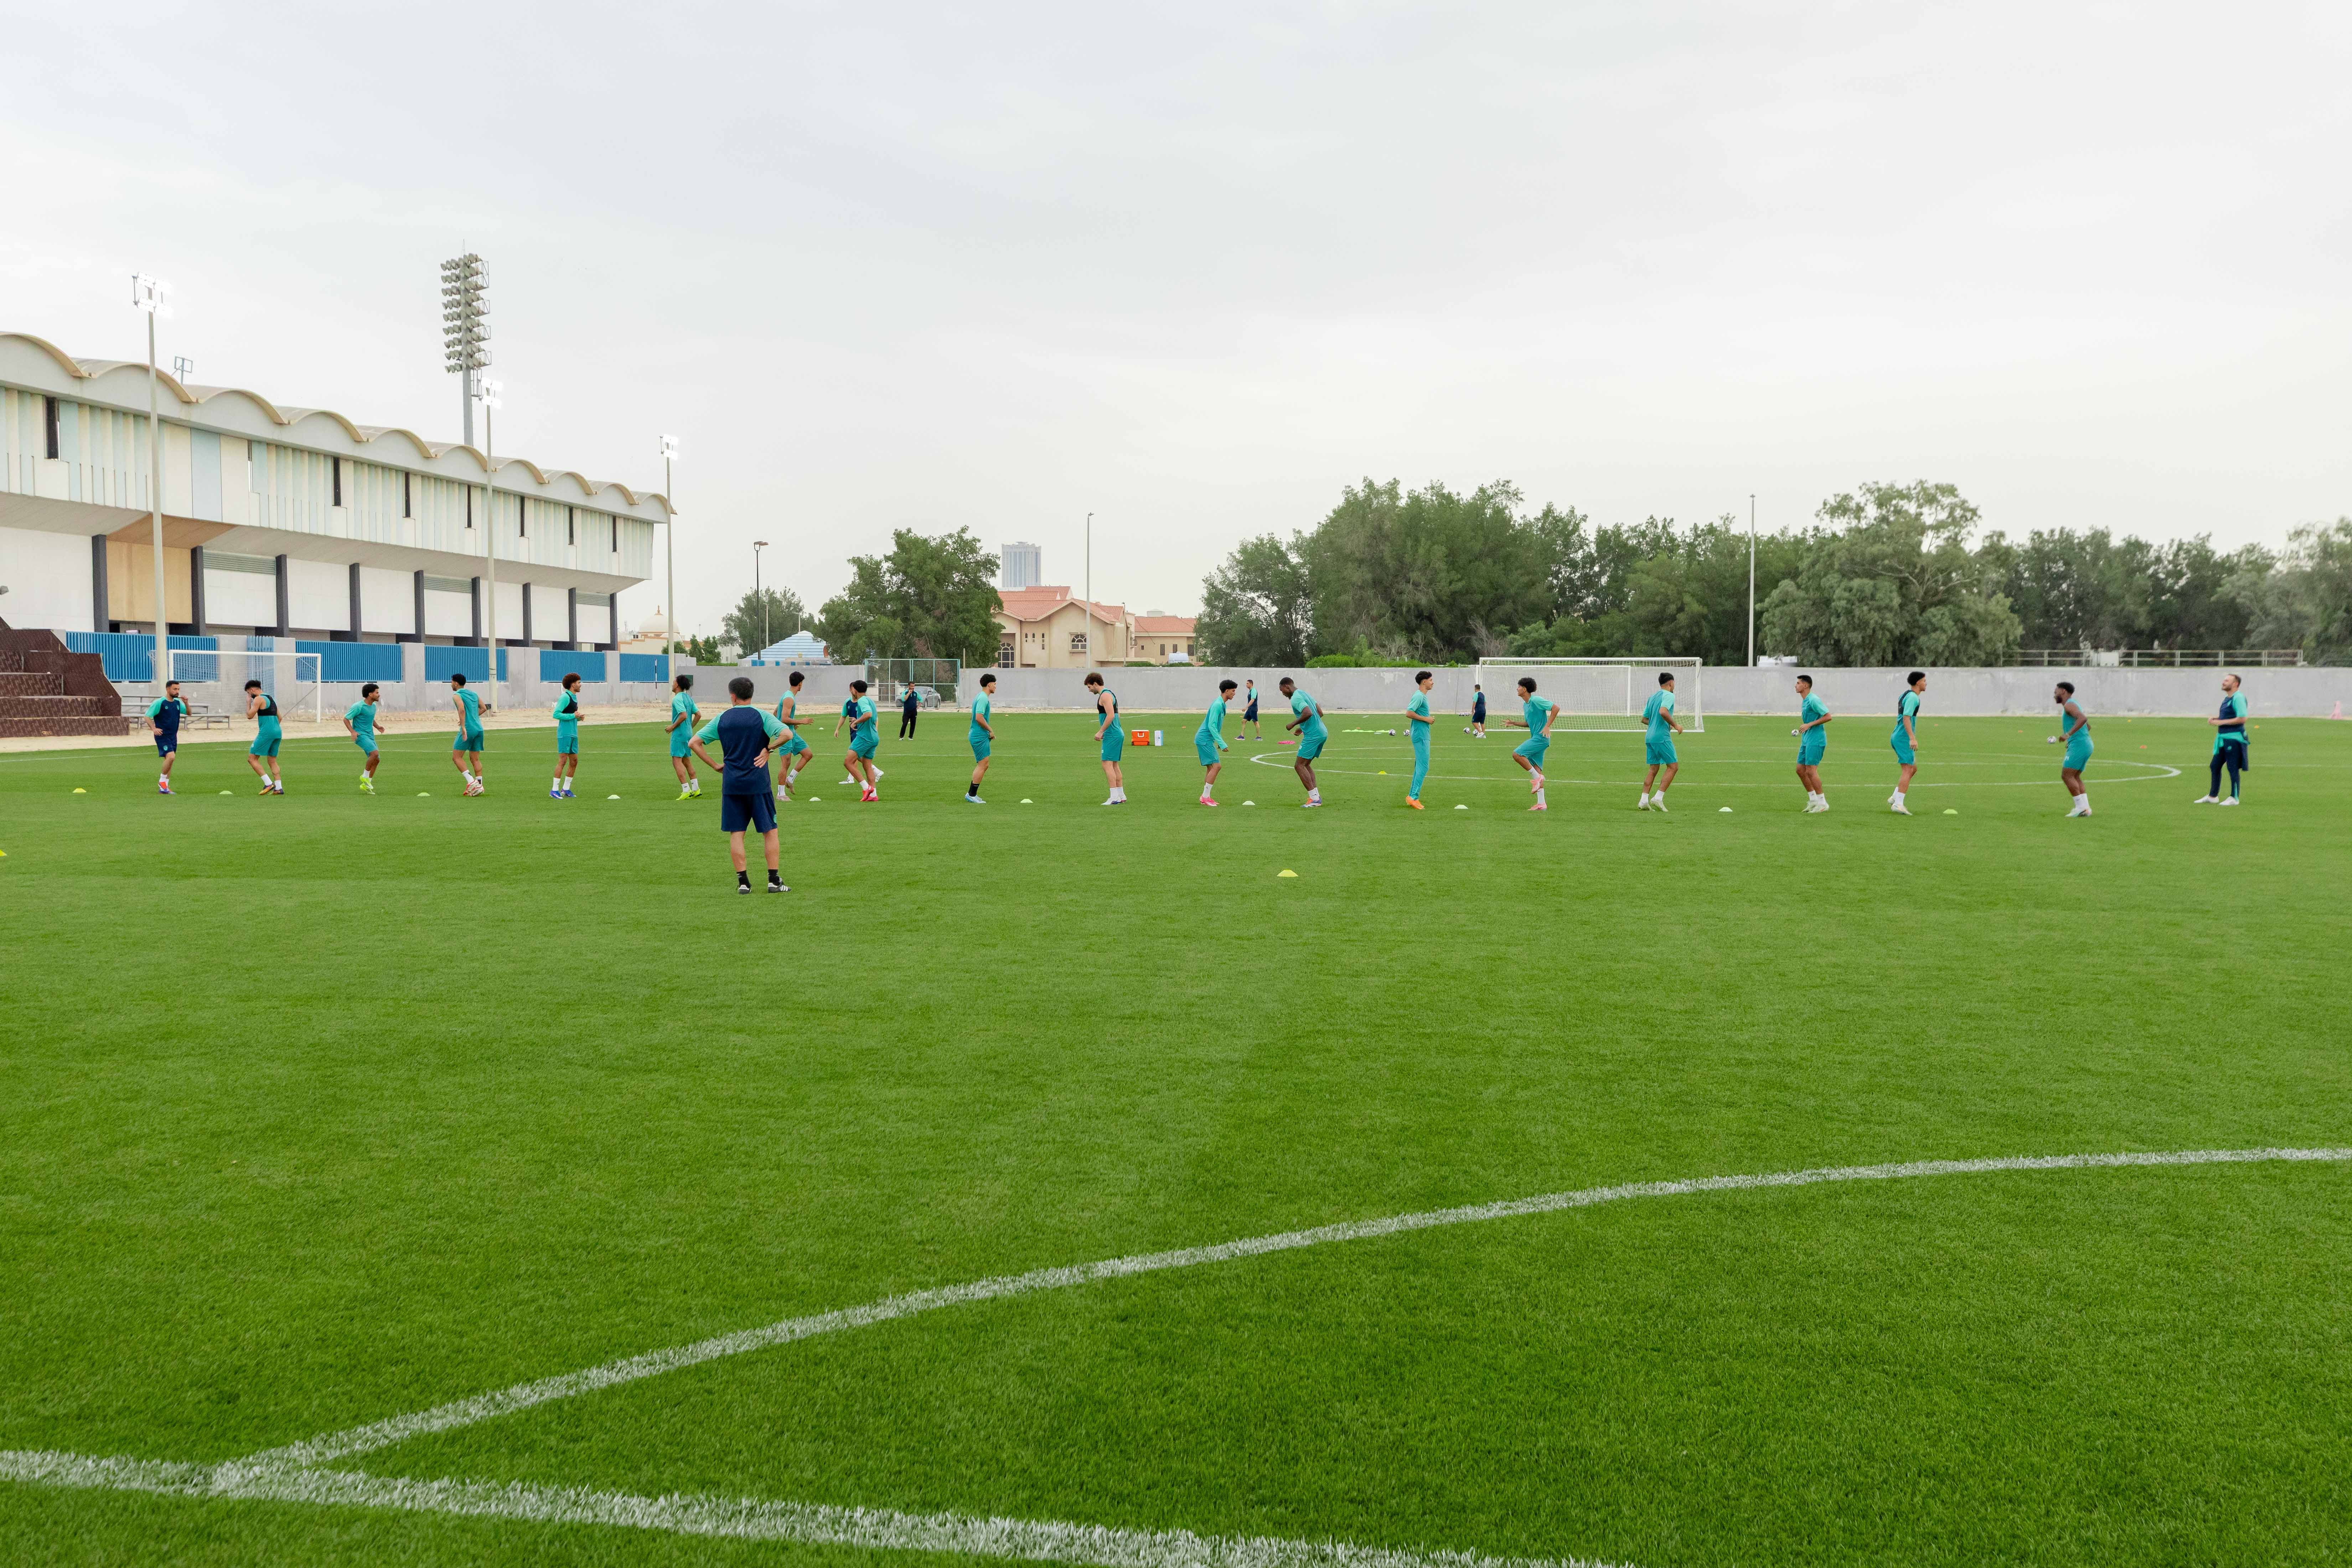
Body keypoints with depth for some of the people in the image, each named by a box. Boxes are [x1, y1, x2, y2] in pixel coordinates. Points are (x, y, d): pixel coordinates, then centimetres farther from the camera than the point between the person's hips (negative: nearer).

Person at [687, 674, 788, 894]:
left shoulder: (722, 719, 4)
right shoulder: (762, 716, -4)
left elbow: (694, 742, 3)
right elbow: (786, 734, -20)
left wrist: (714, 766, 7)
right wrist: (768, 749, -5)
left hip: (731, 784, 2)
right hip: (758, 783, -2)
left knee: (736, 833, 7)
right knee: (770, 831, 7)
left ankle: (743, 882, 5)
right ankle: (774, 881, 6)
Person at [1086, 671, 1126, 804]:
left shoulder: (1105, 695, -12)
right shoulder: (1110, 694, 19)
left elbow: (1111, 716, -22)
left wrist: (1101, 731, -17)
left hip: (1112, 735, -11)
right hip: (1118, 733, 11)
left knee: (1107, 764, -12)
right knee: (1114, 766, 13)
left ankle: (1114, 797, -17)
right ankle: (1121, 796, 14)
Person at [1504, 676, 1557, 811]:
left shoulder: (1536, 701, -12)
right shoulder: (1525, 705, 17)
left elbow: (1556, 708, -16)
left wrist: (1547, 726, -19)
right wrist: (1514, 723, 14)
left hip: (1541, 737, -10)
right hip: (1536, 739, 10)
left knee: (1517, 754, -19)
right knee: (1537, 769, 6)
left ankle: (1537, 778, -9)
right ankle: (1541, 804, 5)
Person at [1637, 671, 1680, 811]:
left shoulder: (1652, 697, 18)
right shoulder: (1668, 695, -7)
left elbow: (1644, 719, 21)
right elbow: (1663, 712, -25)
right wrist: (1675, 725, -14)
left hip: (1650, 737, 8)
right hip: (1662, 737, -8)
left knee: (1654, 770, 10)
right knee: (1674, 767, -1)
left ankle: (1644, 801, 2)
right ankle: (1658, 798, -8)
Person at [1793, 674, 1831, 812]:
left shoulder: (1813, 700, -15)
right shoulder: (1804, 701, 15)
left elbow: (1828, 717, -19)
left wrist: (1809, 725, -20)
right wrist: (1801, 730, 15)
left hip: (1816, 740, -10)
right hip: (1807, 740, 10)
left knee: (1811, 771, -11)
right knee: (1800, 770, 10)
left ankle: (1822, 803, -3)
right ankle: (1813, 800, 18)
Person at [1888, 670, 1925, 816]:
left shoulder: (1905, 695, 17)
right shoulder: (1913, 697, -13)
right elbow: (1906, 718, -23)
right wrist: (1912, 738, -28)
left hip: (1897, 737, 10)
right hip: (1904, 738, -10)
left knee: (1913, 768, 16)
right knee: (1908, 770, -11)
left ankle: (1895, 798, 13)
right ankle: (1898, 804, -17)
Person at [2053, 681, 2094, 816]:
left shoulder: (2069, 705, -9)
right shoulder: (2074, 705, 23)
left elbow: (2083, 719, -28)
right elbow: (2088, 727, 32)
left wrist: (2068, 735, -29)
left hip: (2078, 746, -10)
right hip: (2086, 745, 10)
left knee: (2066, 776, -10)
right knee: (2075, 778, 10)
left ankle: (2081, 807, -12)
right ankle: (2086, 808, 4)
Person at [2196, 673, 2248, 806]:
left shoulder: (2238, 698, -15)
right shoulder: (2227, 698, 15)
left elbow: (2242, 719, -22)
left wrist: (2221, 722, -18)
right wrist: (2216, 718, 10)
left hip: (2233, 739, -10)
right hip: (2223, 738, 10)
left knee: (2233, 769, -2)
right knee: (2215, 766, 13)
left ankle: (2234, 798, 6)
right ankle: (2213, 796, 21)